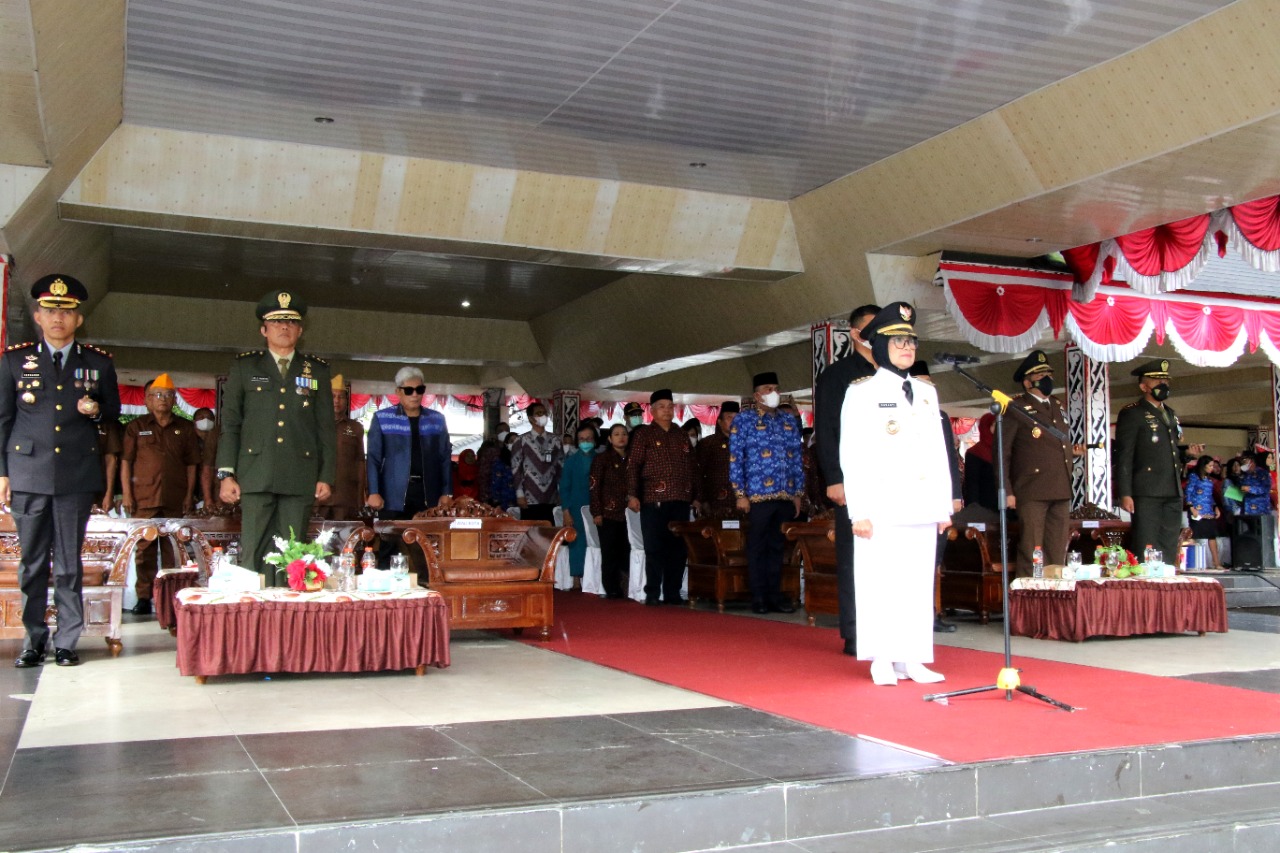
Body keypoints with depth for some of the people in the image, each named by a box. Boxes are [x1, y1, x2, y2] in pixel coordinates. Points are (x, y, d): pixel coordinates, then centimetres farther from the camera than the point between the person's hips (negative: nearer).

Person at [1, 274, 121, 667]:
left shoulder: (99, 363, 8)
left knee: (69, 563, 3)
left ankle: (66, 643, 10)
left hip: (77, 475, 0)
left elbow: (113, 414, 16)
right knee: (32, 562, 5)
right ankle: (33, 641, 15)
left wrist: (96, 411, -7)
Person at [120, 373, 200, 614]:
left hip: (176, 500, 1)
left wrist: (189, 494, 5)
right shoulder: (136, 427, 9)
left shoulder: (185, 429, 12)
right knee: (144, 549, 0)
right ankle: (144, 597, 6)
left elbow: (191, 464, 12)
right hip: (144, 498, -1)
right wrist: (126, 493, -1)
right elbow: (125, 461, 6)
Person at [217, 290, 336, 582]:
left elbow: (326, 427, 12)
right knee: (254, 553, -5)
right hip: (256, 477, -1)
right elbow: (229, 424, 9)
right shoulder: (244, 366, 13)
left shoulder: (317, 370, 15)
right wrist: (226, 474, -1)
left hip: (301, 478, 1)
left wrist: (327, 477, 4)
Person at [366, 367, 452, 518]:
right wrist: (373, 492, -8)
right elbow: (373, 458, 1)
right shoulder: (382, 419, 2)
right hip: (394, 498, -2)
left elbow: (445, 458, 12)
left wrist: (447, 493, 5)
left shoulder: (437, 420, 11)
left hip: (428, 497, 2)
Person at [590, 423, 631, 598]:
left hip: (628, 514, 3)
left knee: (627, 551, -1)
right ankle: (612, 590, 5)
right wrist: (597, 513, -9)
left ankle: (626, 589, 7)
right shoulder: (602, 459, 3)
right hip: (609, 513, -3)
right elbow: (595, 487, -2)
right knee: (610, 553, -1)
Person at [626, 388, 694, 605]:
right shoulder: (643, 435, 4)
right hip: (653, 500, -4)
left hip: (681, 500, 4)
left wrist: (694, 495, 15)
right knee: (654, 548, -3)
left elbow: (690, 467, 20)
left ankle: (672, 593, 12)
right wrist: (632, 494, -12)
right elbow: (633, 466, -2)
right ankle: (652, 594, 4)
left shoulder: (681, 436, 18)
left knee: (678, 548, 4)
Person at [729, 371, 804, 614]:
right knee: (757, 546, 2)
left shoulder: (789, 420, 15)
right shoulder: (743, 419, 2)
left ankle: (775, 595, 17)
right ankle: (758, 598, 9)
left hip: (786, 496, 4)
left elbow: (797, 459, 16)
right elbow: (735, 458, -2)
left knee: (777, 546, 10)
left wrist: (799, 493, 11)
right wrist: (740, 494, -8)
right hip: (758, 494, -4)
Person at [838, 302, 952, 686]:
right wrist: (859, 510, -12)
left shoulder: (926, 392, 16)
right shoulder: (861, 392, 0)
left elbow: (939, 452, 16)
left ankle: (911, 658, 11)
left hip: (921, 507, 5)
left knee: (918, 582, 5)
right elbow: (850, 455, -5)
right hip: (882, 506, -5)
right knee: (880, 581, -3)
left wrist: (944, 506, 10)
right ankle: (882, 661, 4)